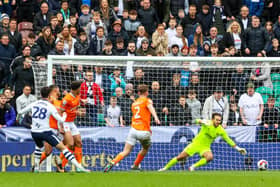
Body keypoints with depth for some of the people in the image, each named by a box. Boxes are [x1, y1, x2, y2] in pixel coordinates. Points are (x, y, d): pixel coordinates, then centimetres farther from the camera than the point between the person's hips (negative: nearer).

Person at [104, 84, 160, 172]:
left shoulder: (134, 103, 21)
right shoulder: (147, 101, 3)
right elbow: (151, 108, -18)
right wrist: (156, 118, -37)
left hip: (133, 129, 4)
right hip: (144, 131, -4)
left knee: (126, 151, -2)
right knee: (145, 149, 25)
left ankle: (112, 163, -22)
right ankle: (135, 165, 30)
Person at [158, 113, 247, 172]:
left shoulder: (220, 130, -9)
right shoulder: (208, 123, -17)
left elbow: (228, 140, 0)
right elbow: (197, 121, -33)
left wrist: (237, 148, -4)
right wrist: (202, 122, -55)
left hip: (205, 147, 2)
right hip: (196, 143, -2)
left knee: (210, 157, -30)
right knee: (180, 157, -2)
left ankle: (194, 166, -12)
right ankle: (165, 168, 16)